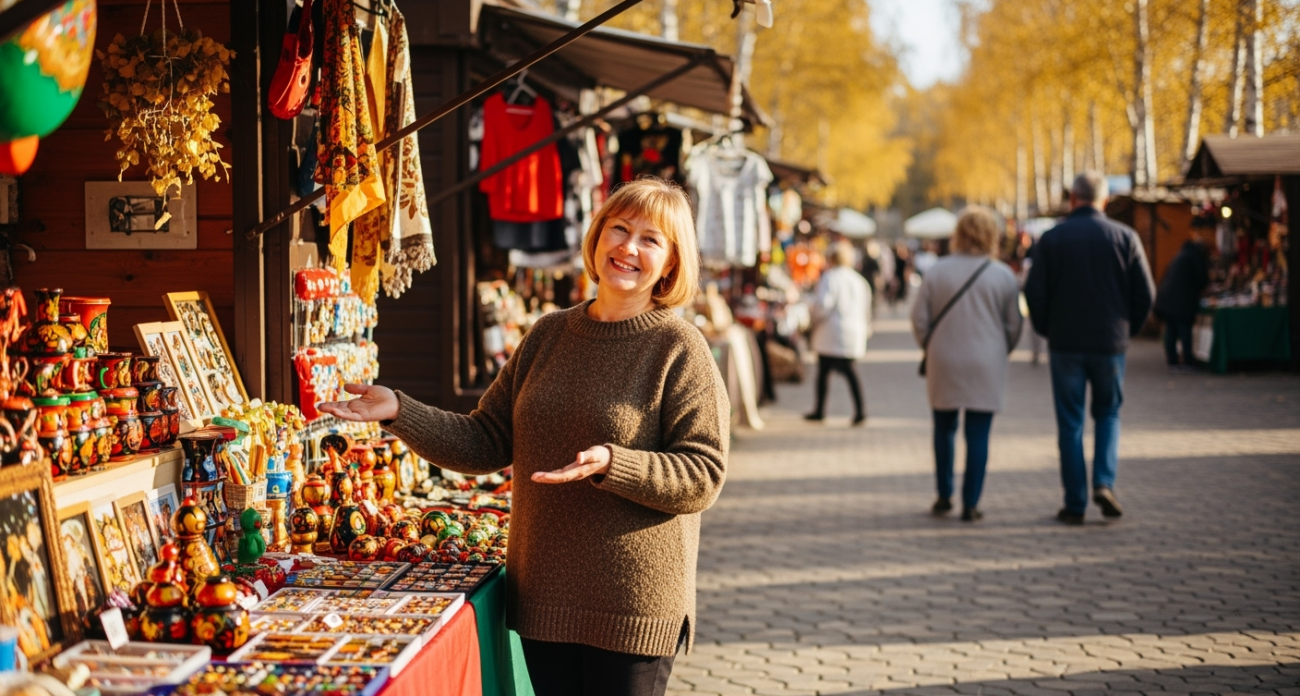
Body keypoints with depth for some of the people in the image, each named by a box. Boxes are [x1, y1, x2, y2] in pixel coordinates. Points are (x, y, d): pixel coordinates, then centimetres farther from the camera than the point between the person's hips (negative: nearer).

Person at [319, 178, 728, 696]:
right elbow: (485, 444, 11)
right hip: (544, 596, 5)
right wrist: (400, 412, 0)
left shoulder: (679, 349, -7)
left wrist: (609, 464, -26)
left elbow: (703, 477, -12)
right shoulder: (548, 335, 10)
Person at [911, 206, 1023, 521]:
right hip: (986, 366, -1)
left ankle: (944, 497, 20)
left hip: (943, 365, 1)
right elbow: (1014, 325, 1)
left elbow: (919, 319, 0)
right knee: (978, 434, 2)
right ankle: (970, 504, 2)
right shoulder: (1003, 276, -4)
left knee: (944, 429, 16)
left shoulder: (937, 271, -3)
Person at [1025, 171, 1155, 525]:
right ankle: (1104, 482, -4)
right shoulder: (1125, 237, -1)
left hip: (1065, 343, -1)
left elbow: (1034, 293, -5)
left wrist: (1047, 330, 10)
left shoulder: (1051, 239, -3)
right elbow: (1145, 293, -1)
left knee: (1070, 423, 5)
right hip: (1110, 343, 1)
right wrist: (1128, 329, 13)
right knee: (1108, 414, 17)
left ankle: (1075, 504, 5)